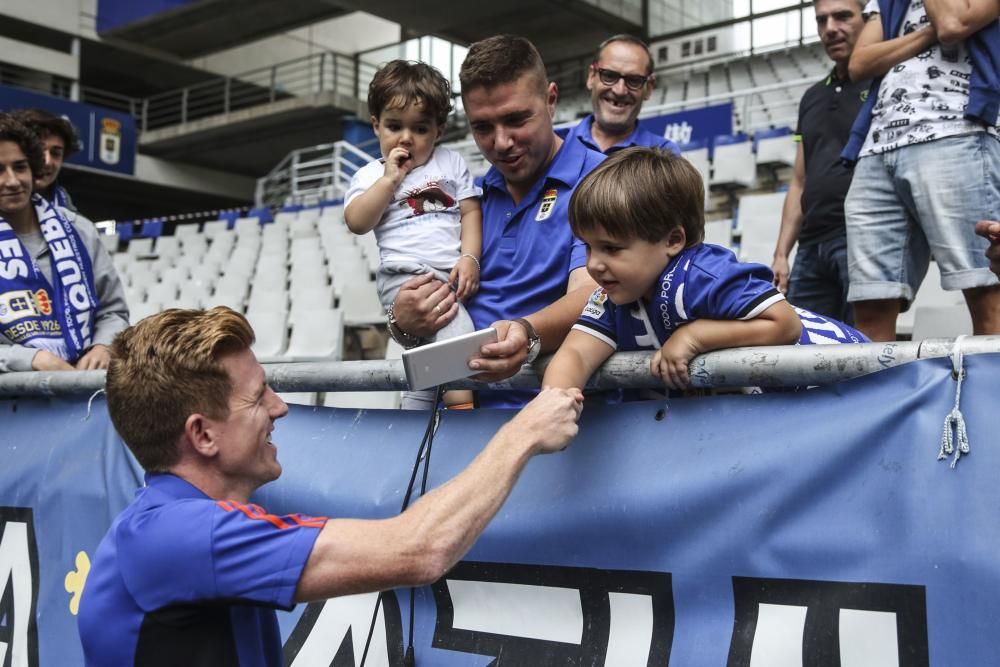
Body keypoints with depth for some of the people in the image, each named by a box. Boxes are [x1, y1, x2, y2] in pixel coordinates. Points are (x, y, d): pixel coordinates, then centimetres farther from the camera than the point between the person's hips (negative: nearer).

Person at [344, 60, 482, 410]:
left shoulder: (451, 162, 18)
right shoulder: (370, 176, 13)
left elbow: (470, 212, 10)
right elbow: (357, 222, -3)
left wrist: (470, 257, -5)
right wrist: (389, 179, -5)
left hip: (454, 274, 4)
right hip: (406, 275, -3)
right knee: (455, 327, -31)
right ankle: (460, 403, -32)